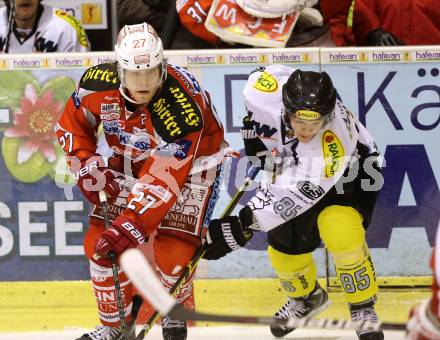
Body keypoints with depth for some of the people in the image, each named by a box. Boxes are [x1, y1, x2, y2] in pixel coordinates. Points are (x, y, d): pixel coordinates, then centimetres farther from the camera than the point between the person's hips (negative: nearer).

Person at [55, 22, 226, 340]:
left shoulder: (183, 105, -38)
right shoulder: (98, 84, -24)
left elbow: (164, 179, -37)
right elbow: (72, 124, -2)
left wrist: (132, 225, -39)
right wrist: (89, 169, -12)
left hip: (190, 162, -5)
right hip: (129, 162, 5)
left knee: (173, 252, -16)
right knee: (101, 243, -5)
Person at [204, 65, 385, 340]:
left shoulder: (335, 138, -45)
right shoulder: (269, 89, -33)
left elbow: (297, 193, -45)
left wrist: (245, 225, -48)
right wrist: (253, 128, -7)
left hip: (351, 171, -5)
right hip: (295, 166, 5)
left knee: (340, 232, -29)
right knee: (285, 248, 5)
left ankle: (363, 307, -4)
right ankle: (307, 296, 40)